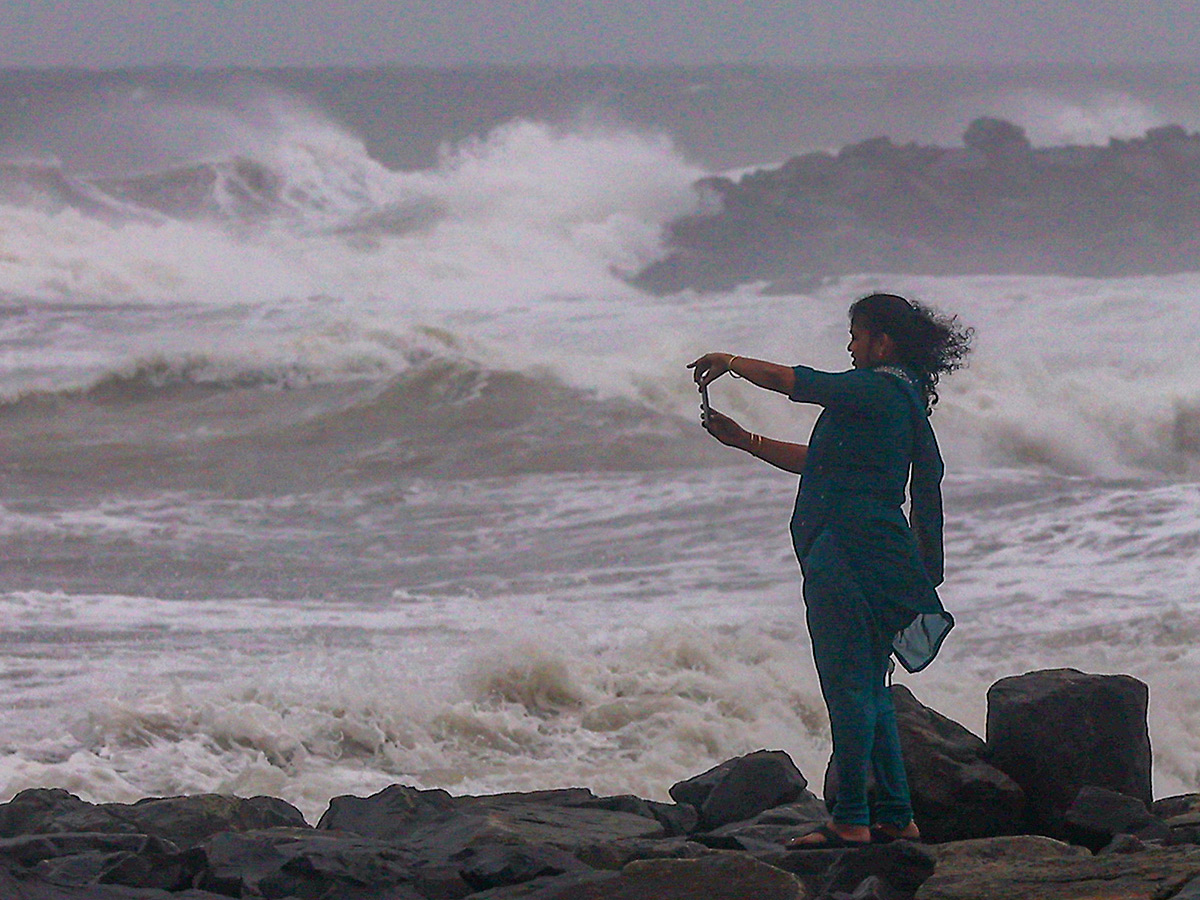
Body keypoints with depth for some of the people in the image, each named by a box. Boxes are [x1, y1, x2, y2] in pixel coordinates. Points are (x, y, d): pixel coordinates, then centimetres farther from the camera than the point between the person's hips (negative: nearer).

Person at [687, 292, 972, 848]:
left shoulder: (879, 390, -11)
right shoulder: (903, 399, 19)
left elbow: (792, 382, -10)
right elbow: (816, 462, 24)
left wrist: (730, 362, 6)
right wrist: (743, 441, 25)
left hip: (848, 554, -10)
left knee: (848, 687, -8)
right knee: (869, 689, 13)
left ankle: (851, 819, -9)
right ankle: (896, 816, 14)